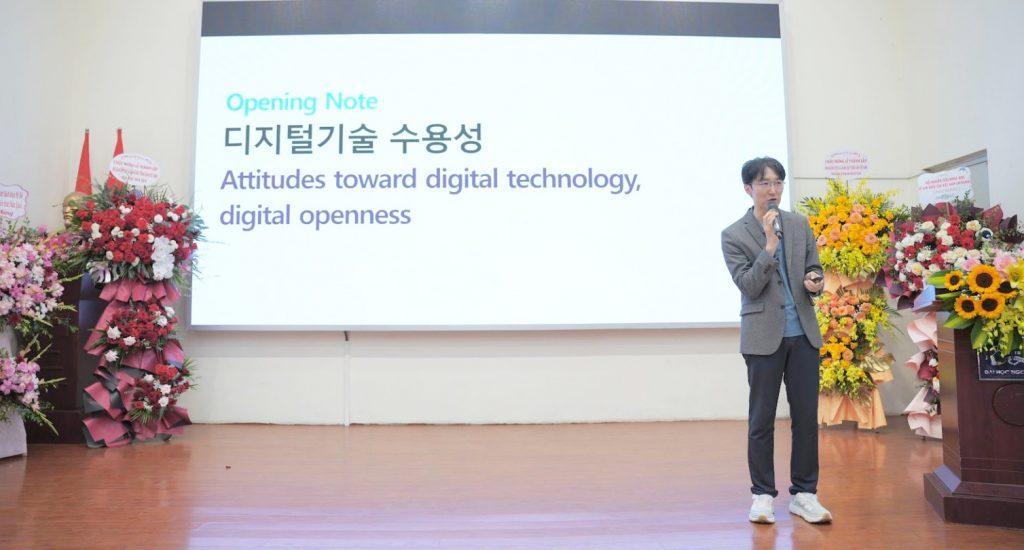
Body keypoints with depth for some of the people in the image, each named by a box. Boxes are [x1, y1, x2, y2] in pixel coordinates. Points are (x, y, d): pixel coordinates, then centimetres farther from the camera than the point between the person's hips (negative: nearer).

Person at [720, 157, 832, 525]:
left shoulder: (800, 225, 8)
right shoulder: (734, 235, -5)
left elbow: (814, 270, 14)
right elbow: (749, 286, -13)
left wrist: (815, 282, -9)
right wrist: (770, 244, -20)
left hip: (803, 333, 4)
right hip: (764, 337, -4)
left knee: (807, 417, 7)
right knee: (762, 419, 4)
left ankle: (804, 494, 19)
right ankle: (763, 495, 17)